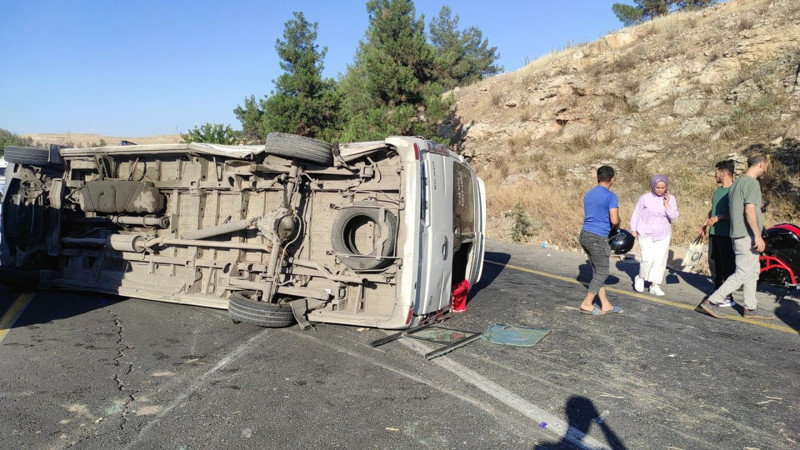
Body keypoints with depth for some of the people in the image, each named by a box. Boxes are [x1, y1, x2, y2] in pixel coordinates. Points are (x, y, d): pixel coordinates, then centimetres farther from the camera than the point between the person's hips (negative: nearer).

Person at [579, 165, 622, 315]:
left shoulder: (588, 194, 14)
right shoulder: (611, 196, -10)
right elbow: (614, 220, -18)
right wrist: (618, 225, 6)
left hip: (585, 235, 8)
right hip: (598, 238, -8)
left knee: (597, 272, 13)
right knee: (602, 273, 3)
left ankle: (606, 305, 19)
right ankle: (586, 304, 4)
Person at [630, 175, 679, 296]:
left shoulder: (671, 199, 0)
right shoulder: (645, 198, -7)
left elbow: (673, 216, -9)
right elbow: (636, 215, 0)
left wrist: (666, 203, -17)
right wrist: (633, 230, -2)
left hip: (663, 235, 3)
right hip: (646, 234, -3)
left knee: (660, 260, -2)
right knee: (648, 259, -12)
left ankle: (655, 286, 7)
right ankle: (640, 278, 14)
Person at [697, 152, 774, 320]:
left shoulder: (736, 182, 15)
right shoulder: (752, 183, -14)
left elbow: (730, 208, 17)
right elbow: (749, 211, -21)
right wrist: (758, 235, -22)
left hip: (738, 234, 10)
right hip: (747, 235, -10)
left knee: (753, 272, 16)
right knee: (743, 273, -8)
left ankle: (751, 309, 22)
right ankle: (712, 301, -9)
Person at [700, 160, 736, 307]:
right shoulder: (717, 191, 14)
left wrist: (718, 218, -21)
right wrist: (704, 223, 15)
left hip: (727, 235, -8)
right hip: (714, 233, 8)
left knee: (727, 266, -3)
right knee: (714, 264, 13)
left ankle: (728, 297, 5)